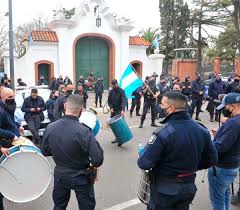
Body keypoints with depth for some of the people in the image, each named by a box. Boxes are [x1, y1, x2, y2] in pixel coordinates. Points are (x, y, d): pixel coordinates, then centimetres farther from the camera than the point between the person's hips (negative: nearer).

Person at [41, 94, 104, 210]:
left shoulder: (50, 128, -14)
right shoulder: (84, 131, -29)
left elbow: (45, 152, 1)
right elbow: (98, 160, -27)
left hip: (59, 175, 4)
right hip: (81, 178, -4)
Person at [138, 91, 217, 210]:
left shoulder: (162, 133, -25)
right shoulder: (202, 130, -7)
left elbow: (144, 164, -24)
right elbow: (212, 160, 2)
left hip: (164, 188, -5)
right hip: (189, 186, 5)